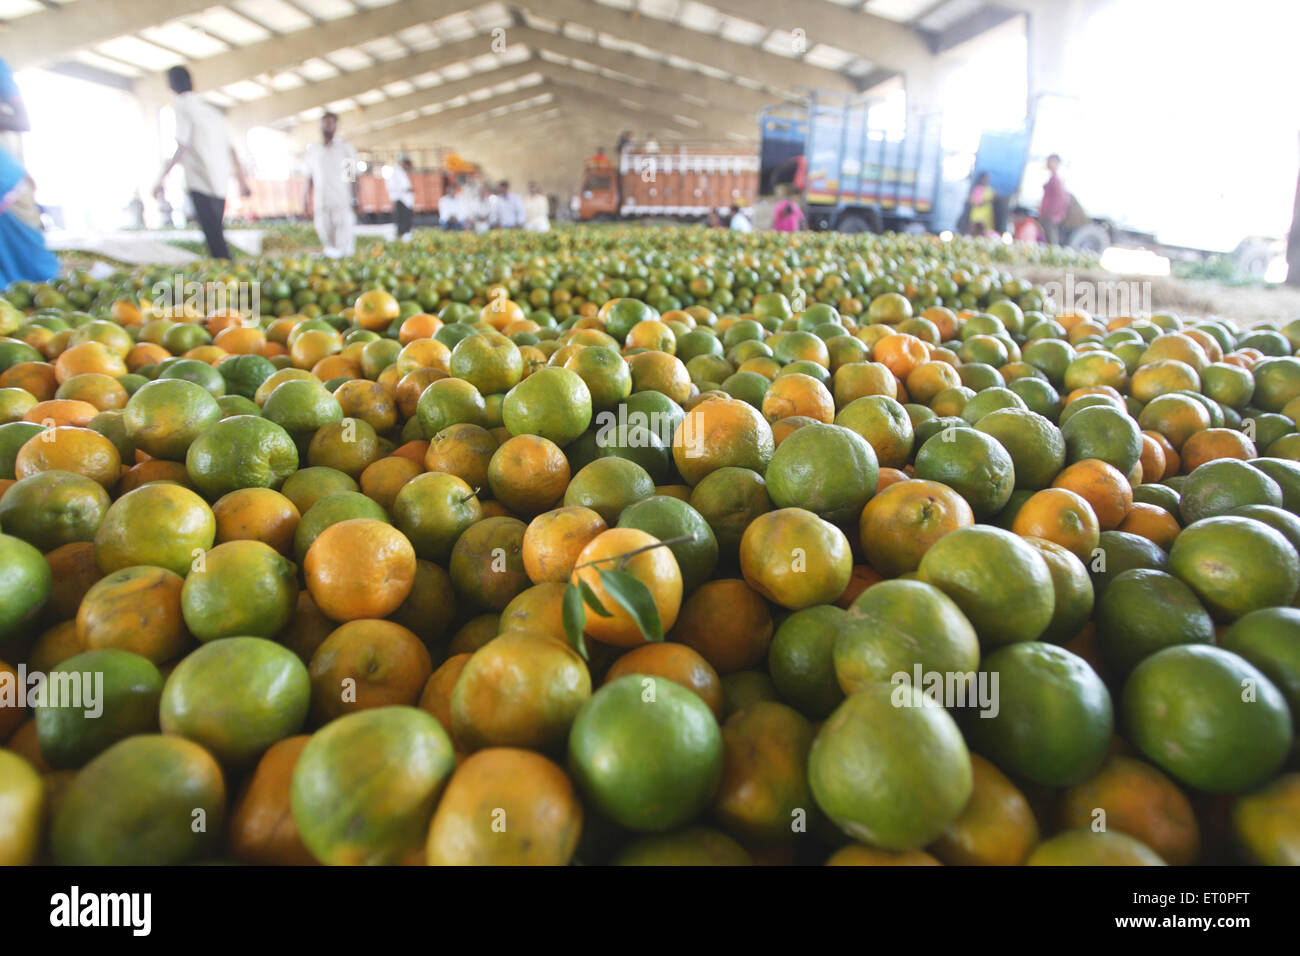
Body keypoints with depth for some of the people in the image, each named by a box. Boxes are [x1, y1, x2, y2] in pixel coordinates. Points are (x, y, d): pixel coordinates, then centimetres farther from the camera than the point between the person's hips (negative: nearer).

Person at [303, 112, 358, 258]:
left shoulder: (346, 149, 6)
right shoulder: (313, 150, 14)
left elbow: (353, 177, 3)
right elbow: (310, 178, 17)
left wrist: (354, 201, -6)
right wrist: (307, 202, 12)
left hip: (342, 202, -3)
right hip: (321, 203, 3)